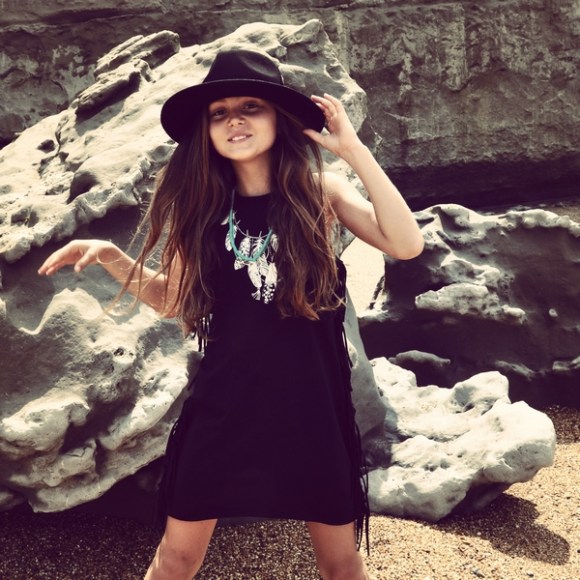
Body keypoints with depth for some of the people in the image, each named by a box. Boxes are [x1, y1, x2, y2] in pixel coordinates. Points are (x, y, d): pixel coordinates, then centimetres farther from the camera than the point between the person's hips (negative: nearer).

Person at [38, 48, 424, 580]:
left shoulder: (319, 191, -5)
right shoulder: (201, 204, 0)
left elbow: (406, 244, -18)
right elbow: (172, 298, 10)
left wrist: (353, 148, -19)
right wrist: (110, 255, -3)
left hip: (310, 397, -1)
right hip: (224, 397, 1)